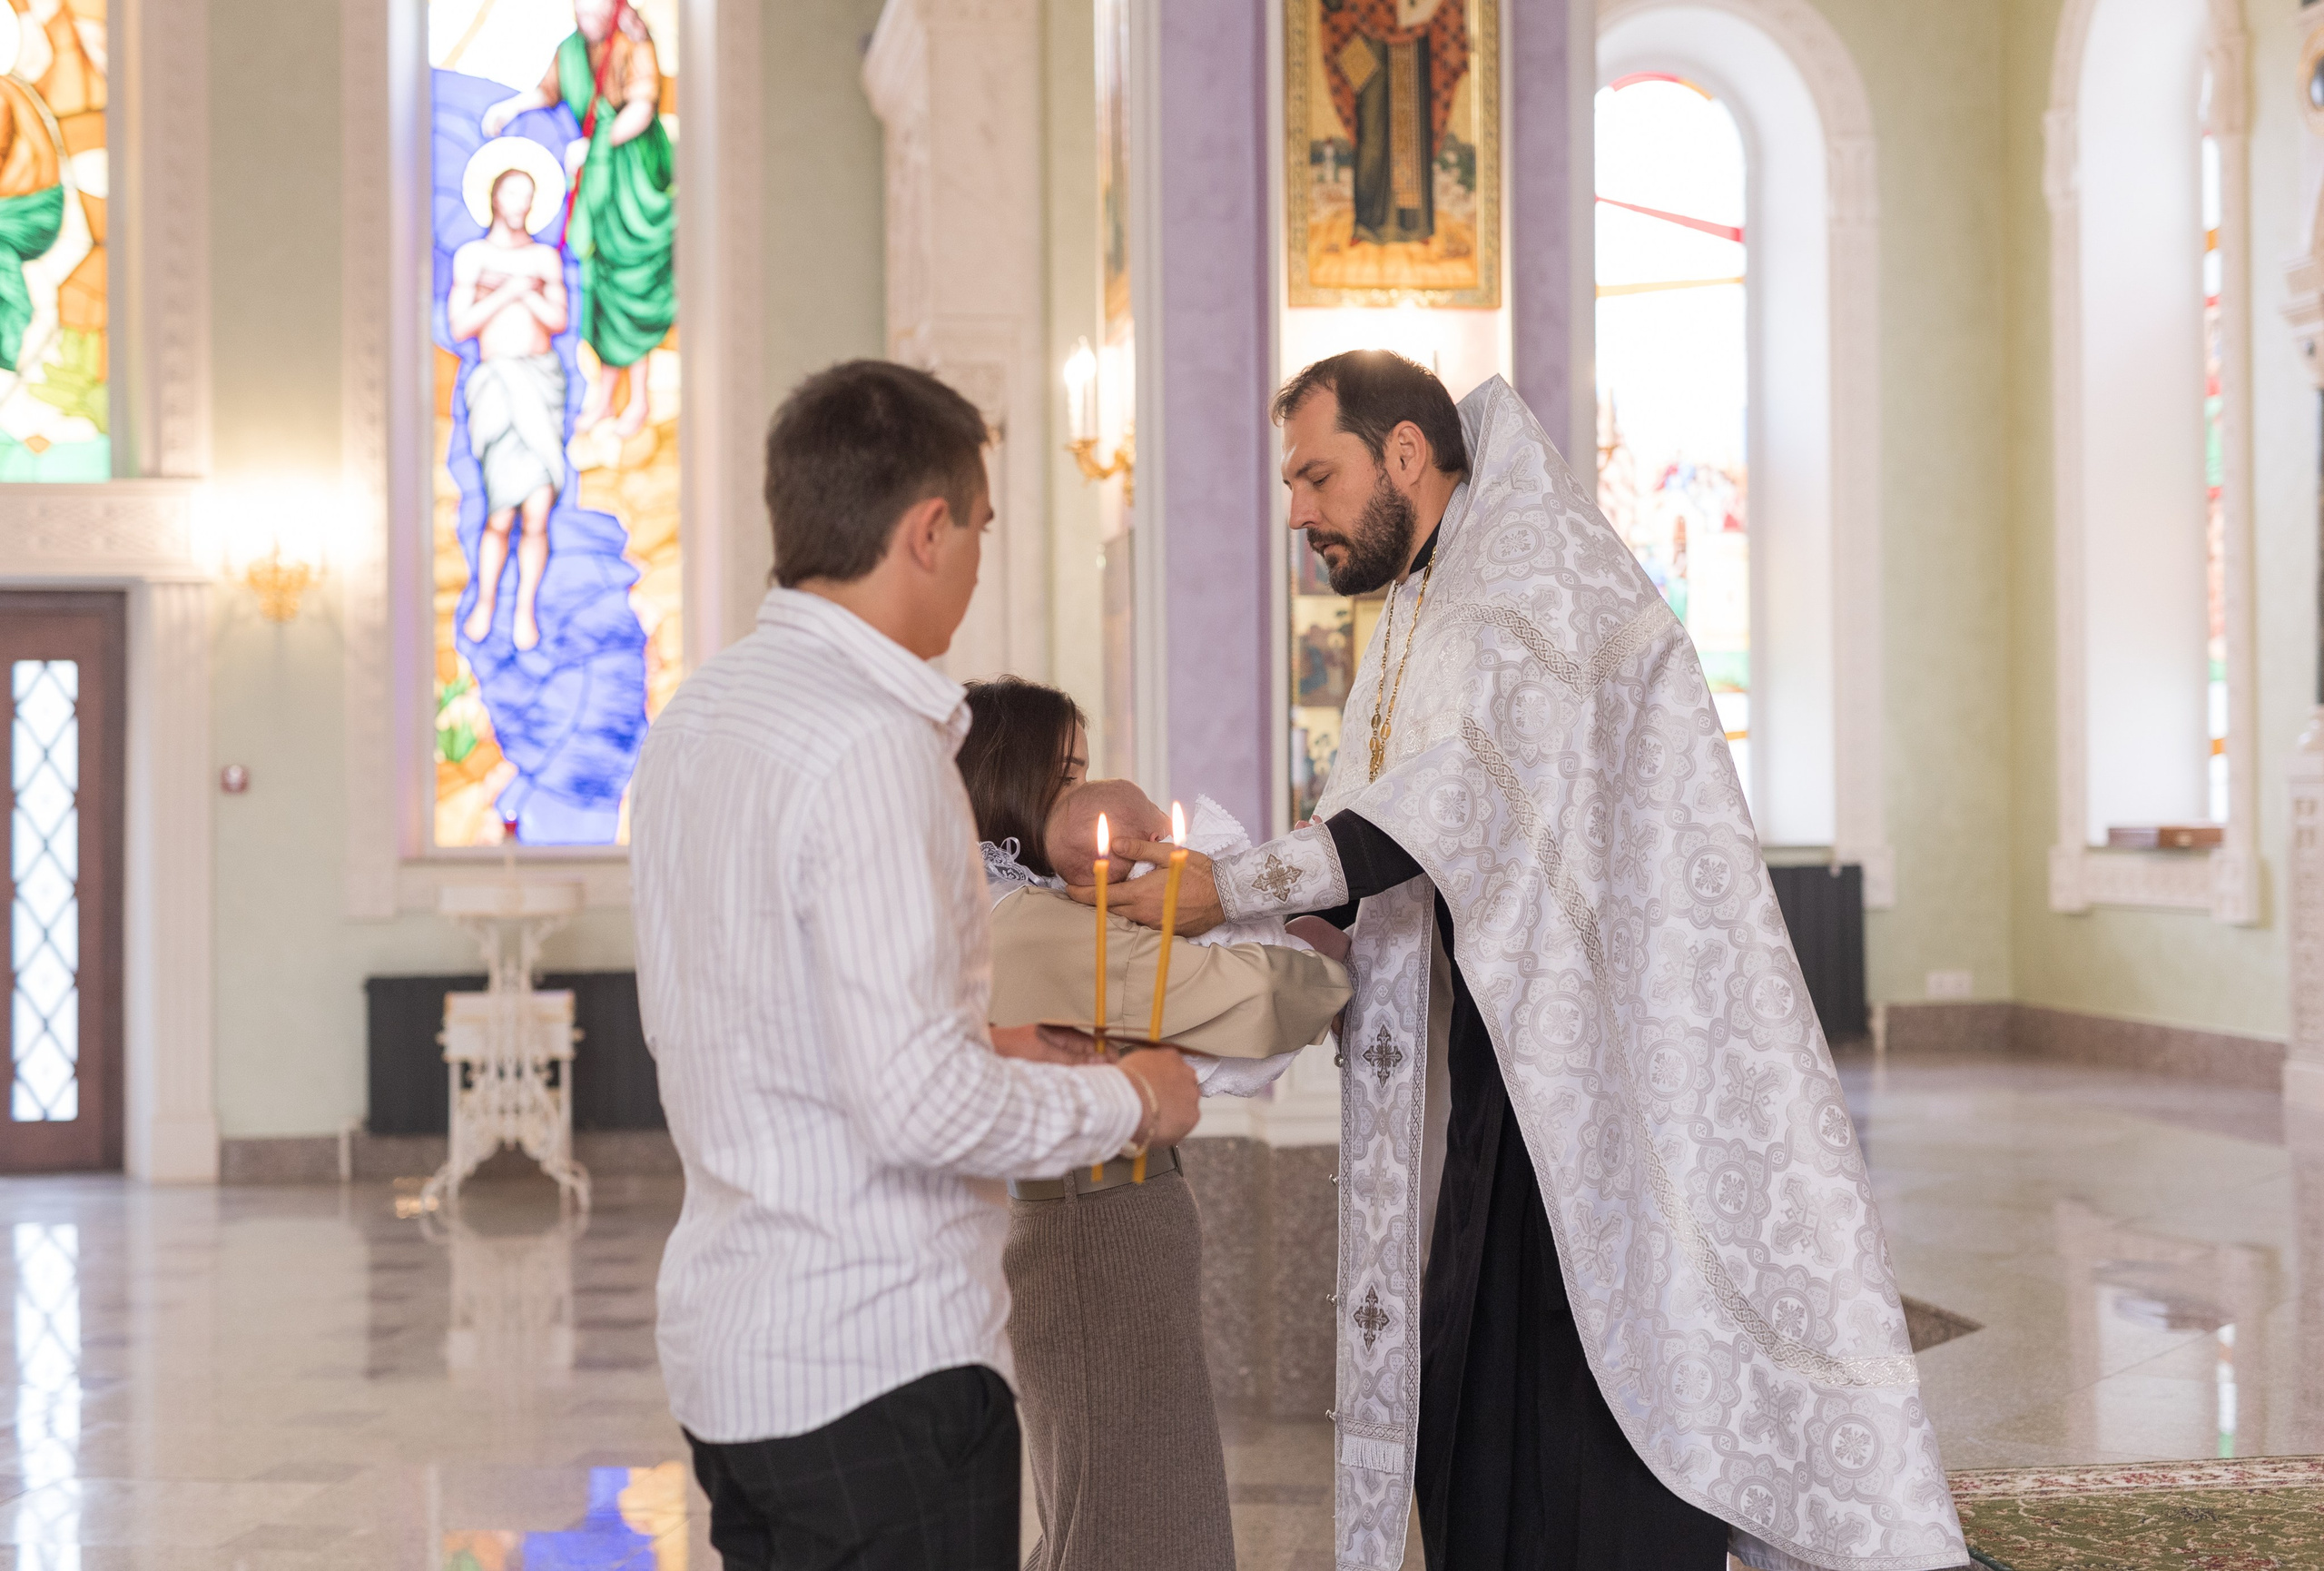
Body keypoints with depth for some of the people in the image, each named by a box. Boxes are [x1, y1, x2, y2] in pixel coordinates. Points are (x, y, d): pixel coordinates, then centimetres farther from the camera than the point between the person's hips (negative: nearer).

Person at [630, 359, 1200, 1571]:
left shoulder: (696, 717, 10)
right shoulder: (872, 744, -19)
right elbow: (919, 1105, -24)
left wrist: (976, 1051, 18)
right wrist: (1128, 1099, -7)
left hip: (726, 1339, 9)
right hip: (878, 1360, -9)